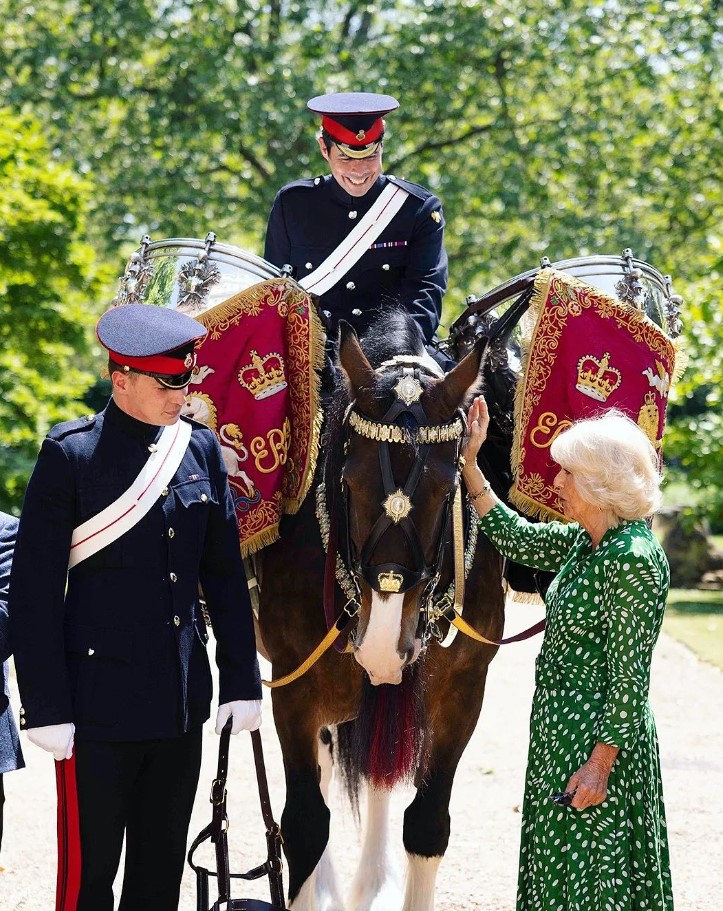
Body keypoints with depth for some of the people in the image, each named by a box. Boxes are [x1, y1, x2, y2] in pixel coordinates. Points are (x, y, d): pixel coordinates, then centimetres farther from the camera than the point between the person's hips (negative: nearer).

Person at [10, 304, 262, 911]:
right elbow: (35, 591, -9)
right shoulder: (71, 455, -9)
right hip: (100, 700, -5)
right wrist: (46, 709, -12)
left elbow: (226, 576, 13)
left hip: (182, 702, 5)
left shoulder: (202, 450, 7)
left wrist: (241, 681, 9)